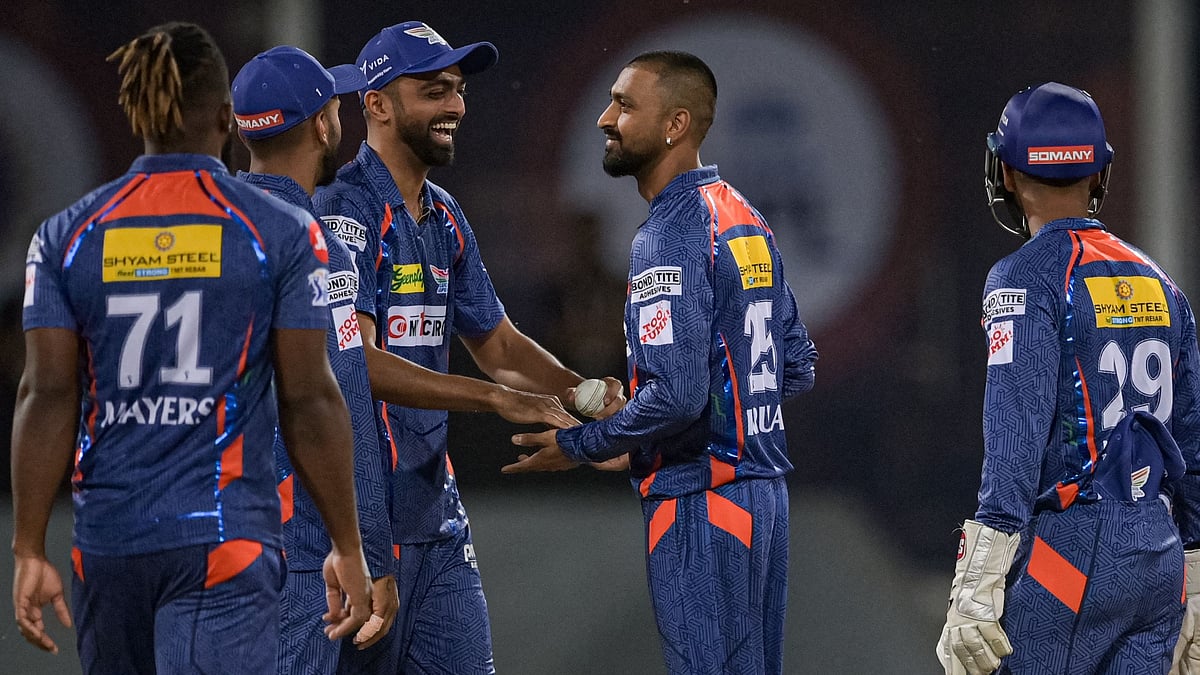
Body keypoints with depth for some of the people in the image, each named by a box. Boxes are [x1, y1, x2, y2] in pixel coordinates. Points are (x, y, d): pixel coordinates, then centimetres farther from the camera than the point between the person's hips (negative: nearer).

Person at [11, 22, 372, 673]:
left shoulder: (66, 236, 5)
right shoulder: (282, 232, -1)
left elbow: (46, 396, -1)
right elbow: (309, 400, -2)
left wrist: (30, 552, 1)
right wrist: (347, 548, 5)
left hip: (108, 545, 3)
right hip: (225, 538, -3)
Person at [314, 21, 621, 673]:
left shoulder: (445, 218, 15)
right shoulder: (347, 211, -13)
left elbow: (496, 343, 22)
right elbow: (357, 362, -23)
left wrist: (579, 390, 2)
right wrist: (497, 398, -25)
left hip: (436, 506, 8)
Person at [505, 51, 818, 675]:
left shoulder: (670, 238, -16)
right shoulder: (746, 220, 13)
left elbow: (677, 396, -24)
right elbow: (798, 370, 18)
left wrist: (576, 447, -9)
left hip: (701, 501, -9)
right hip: (765, 488, 9)